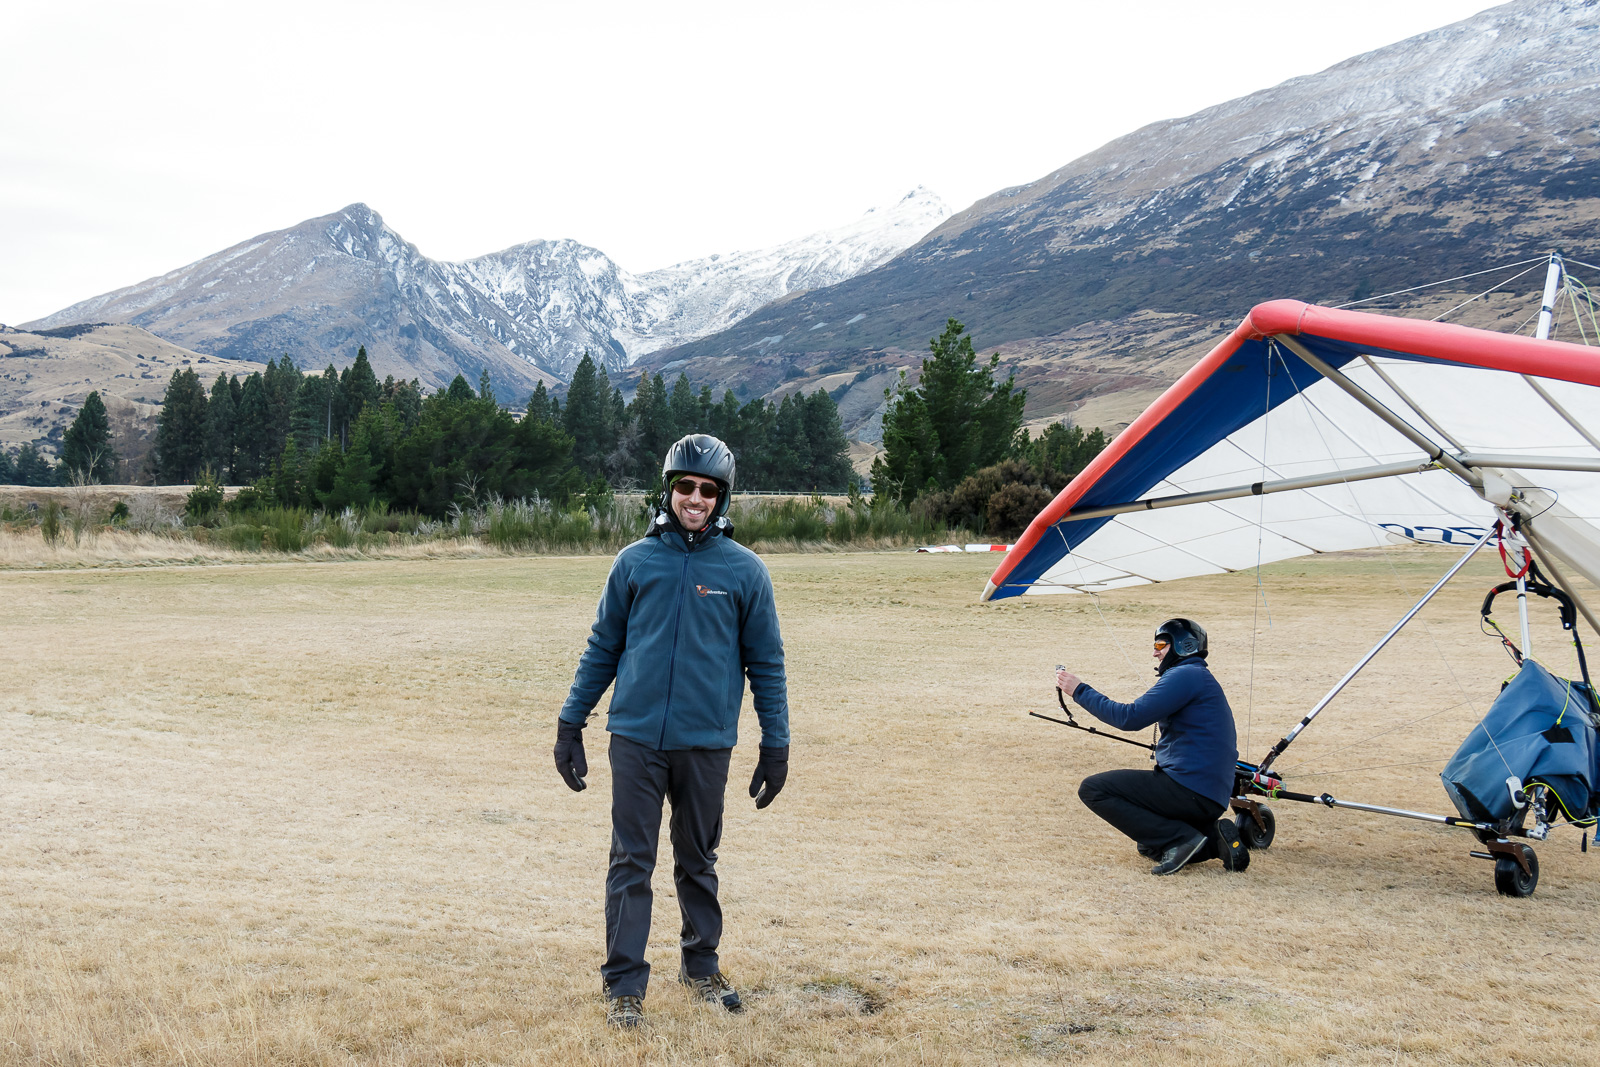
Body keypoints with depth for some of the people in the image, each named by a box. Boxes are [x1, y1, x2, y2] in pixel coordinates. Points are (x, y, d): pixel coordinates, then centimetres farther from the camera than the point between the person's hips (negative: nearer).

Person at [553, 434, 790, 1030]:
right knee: (631, 862, 2)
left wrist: (776, 746, 2)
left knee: (698, 862, 14)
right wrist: (570, 723, 6)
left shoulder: (745, 570, 1)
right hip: (635, 736, 0)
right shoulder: (635, 561, 3)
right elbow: (602, 649, 9)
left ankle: (701, 965, 30)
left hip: (707, 743, 0)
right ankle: (624, 985, 10)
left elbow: (766, 663, 5)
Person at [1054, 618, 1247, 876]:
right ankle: (1214, 840, 7)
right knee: (1150, 847, 28)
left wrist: (1080, 691, -11)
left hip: (1190, 791, -11)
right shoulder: (1200, 678, 21)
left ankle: (1181, 838, -14)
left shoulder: (1185, 675, -12)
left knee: (1092, 789, -9)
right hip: (1213, 798, 11)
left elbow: (1131, 717, -18)